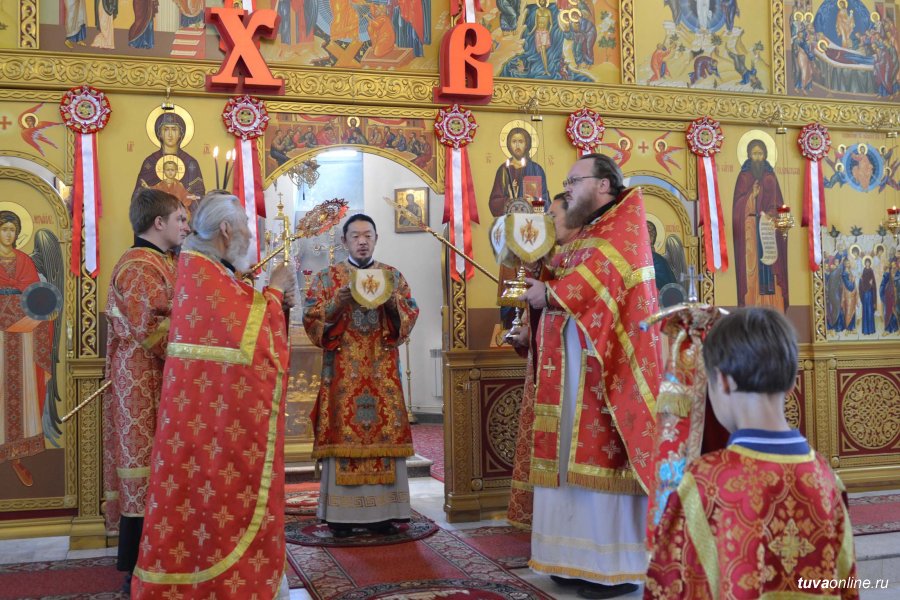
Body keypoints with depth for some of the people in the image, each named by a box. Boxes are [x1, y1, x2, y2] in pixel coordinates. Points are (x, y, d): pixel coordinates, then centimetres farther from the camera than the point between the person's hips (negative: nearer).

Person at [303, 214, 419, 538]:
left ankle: (381, 511, 6)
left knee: (385, 434, -1)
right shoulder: (327, 277, 7)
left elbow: (411, 314, 4)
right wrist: (338, 303, -17)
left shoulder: (393, 275, 12)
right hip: (343, 371, -2)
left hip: (382, 372, 2)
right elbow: (311, 318, -1)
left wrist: (392, 303, -15)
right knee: (343, 435, -5)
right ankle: (341, 512, 1)